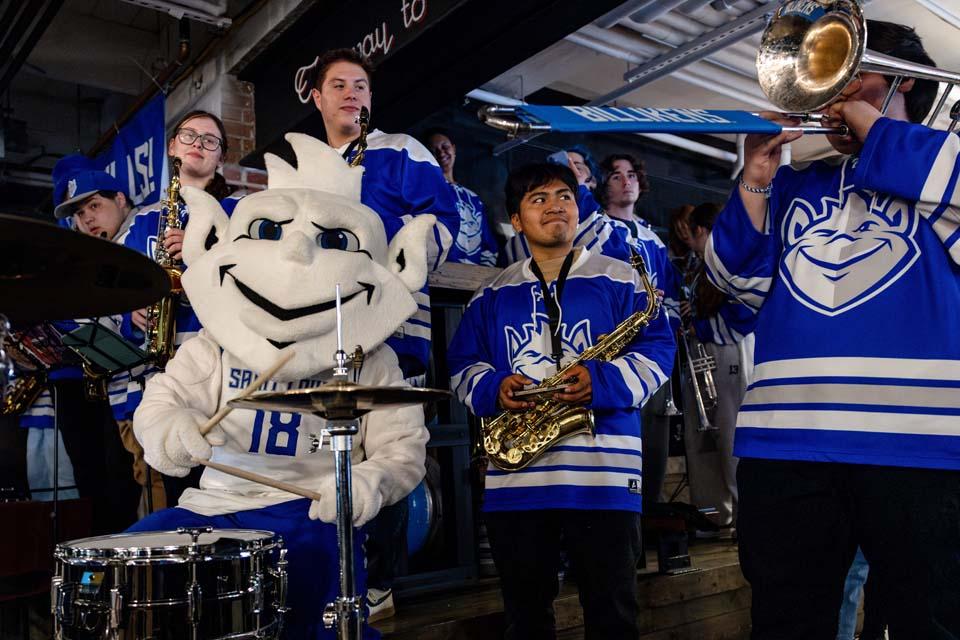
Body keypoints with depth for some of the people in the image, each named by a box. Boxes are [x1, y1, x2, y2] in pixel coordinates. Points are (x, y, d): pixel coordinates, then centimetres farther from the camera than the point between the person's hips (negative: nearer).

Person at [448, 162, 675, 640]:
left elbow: (657, 350, -2)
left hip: (603, 474, -2)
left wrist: (602, 380, -19)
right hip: (513, 475, 3)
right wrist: (493, 387, -10)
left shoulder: (621, 281, 5)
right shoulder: (492, 295, 14)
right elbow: (462, 364, 12)